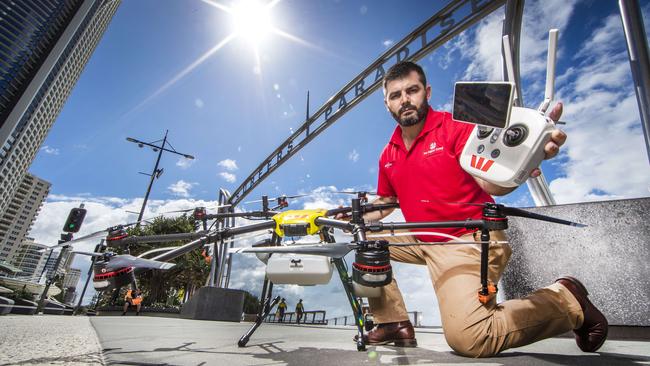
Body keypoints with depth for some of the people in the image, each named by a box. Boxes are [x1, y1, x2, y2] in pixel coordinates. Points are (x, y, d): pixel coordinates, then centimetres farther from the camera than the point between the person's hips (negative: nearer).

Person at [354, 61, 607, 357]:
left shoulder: (455, 127, -11)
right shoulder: (389, 154, 7)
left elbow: (492, 183, -24)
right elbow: (385, 201, 19)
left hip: (469, 240, -7)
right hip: (424, 241, 7)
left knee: (467, 338, -24)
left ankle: (566, 301, 3)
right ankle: (394, 324, 12)